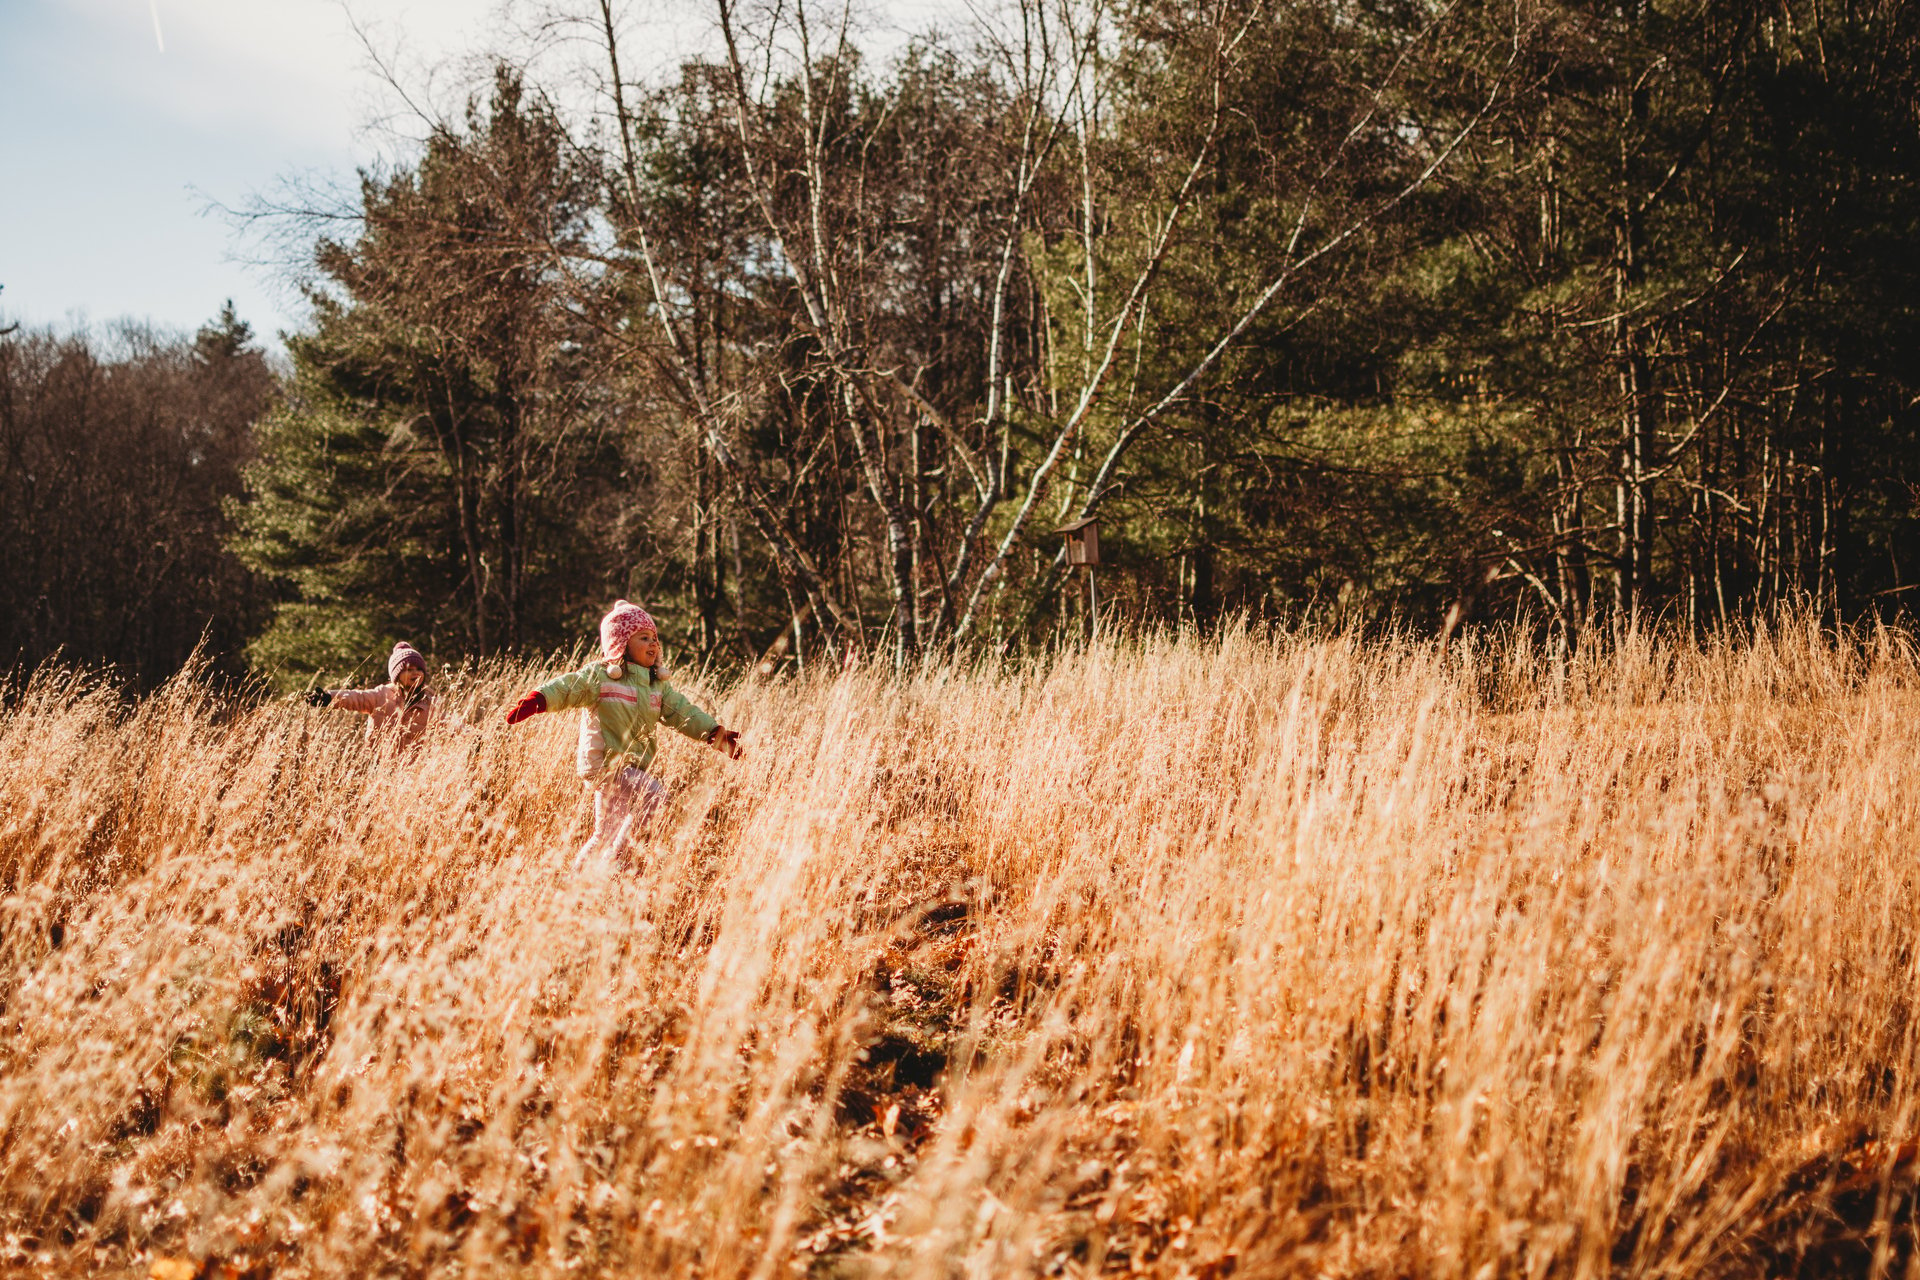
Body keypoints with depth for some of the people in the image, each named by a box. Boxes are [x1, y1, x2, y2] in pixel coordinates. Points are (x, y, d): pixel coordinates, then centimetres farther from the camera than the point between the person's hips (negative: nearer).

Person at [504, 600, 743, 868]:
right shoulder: (599, 675, -6)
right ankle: (614, 857, -18)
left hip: (633, 767, 8)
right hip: (604, 763, -8)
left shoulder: (658, 685, 14)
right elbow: (566, 688, -15)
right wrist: (536, 700, -33)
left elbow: (683, 712, 12)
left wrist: (715, 733, -1)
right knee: (654, 795, -25)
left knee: (605, 834, 14)